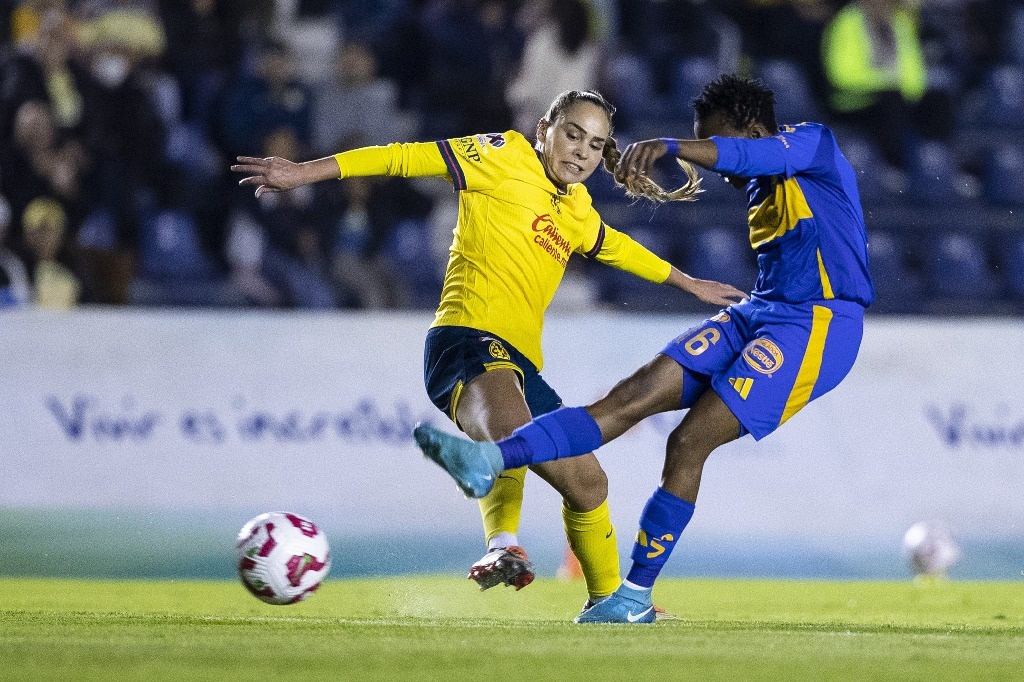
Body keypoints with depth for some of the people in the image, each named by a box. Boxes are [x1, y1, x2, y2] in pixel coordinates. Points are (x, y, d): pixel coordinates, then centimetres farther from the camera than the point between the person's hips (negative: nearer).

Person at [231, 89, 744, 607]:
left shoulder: (577, 212, 25)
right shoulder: (506, 158, 3)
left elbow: (617, 247, 47)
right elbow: (405, 158, 0)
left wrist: (688, 283, 59)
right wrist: (303, 172, -6)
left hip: (522, 364, 9)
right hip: (469, 335, -9)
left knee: (587, 484, 12)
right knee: (509, 426, -41)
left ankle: (607, 598, 29)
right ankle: (503, 544, -56)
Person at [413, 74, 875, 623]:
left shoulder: (813, 143, -5)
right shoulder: (761, 189, 22)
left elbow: (748, 155, -27)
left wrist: (667, 147, -44)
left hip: (814, 325, -8)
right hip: (756, 314, 8)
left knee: (689, 442, -16)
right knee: (632, 397, -9)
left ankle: (638, 593, -6)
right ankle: (492, 460, -24)